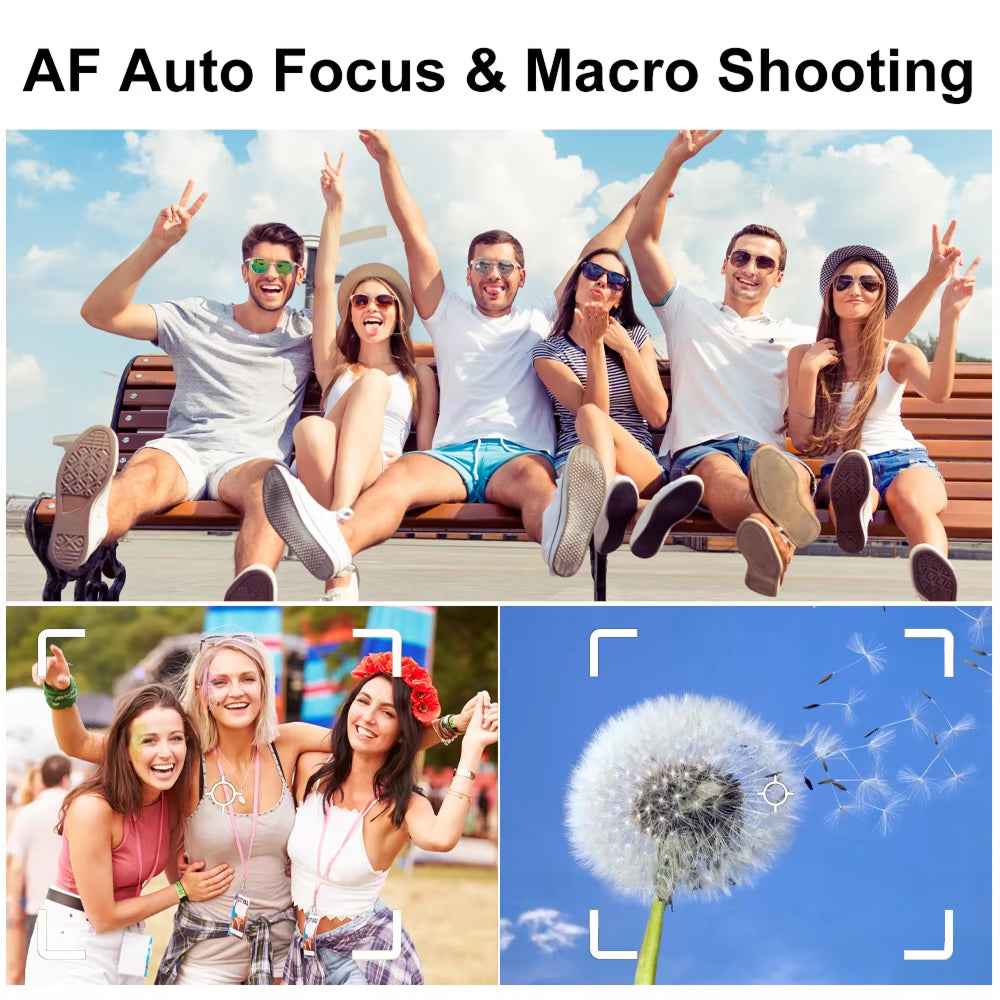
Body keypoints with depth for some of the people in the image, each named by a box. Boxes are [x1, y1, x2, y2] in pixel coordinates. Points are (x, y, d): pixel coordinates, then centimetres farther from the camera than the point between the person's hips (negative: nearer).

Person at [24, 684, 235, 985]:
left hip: (127, 947, 7)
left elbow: (179, 874, 10)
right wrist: (182, 891, -11)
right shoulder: (92, 808, -27)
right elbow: (103, 916, -19)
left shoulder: (172, 798, -6)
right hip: (72, 954, -7)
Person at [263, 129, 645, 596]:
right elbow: (415, 234, 21)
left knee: (534, 476, -39)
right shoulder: (449, 318, 27)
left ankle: (559, 532, -77)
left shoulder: (540, 320, 28)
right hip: (453, 452, 1)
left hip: (521, 451, -1)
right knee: (398, 475, -34)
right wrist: (386, 158, 16)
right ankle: (336, 541, -67)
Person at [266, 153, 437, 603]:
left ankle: (337, 522, -52)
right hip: (318, 475, 1)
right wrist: (334, 207, 12)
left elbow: (427, 447, 17)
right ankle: (341, 571, -53)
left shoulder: (419, 376, 27)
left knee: (372, 383, -29)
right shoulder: (335, 366, 27)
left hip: (379, 479, -1)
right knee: (310, 429, -37)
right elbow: (324, 284, 17)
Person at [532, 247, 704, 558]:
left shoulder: (636, 337, 17)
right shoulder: (548, 351, 10)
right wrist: (594, 345, -12)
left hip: (639, 465, 1)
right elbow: (590, 410, -7)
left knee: (592, 418, -33)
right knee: (590, 415, -36)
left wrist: (625, 349, 0)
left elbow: (657, 415, 4)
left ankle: (610, 505, -69)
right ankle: (613, 499, -73)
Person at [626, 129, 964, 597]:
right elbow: (642, 237, 15)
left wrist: (932, 278, 18)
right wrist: (674, 160, 6)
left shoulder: (796, 337, 30)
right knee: (725, 478, -42)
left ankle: (770, 534, -76)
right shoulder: (689, 313, 24)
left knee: (790, 473, -40)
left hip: (769, 449, 2)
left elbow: (882, 337, 29)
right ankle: (777, 535, -76)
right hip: (699, 448, -2)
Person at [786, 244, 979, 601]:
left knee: (908, 496, -37)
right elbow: (801, 441, 4)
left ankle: (936, 577, -68)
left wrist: (949, 318, -26)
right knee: (849, 496, -39)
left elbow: (937, 392, -15)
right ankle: (853, 510, -76)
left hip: (905, 458, 0)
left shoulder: (898, 354, 10)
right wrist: (808, 371, -7)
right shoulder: (803, 355, 12)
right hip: (844, 465, 0)